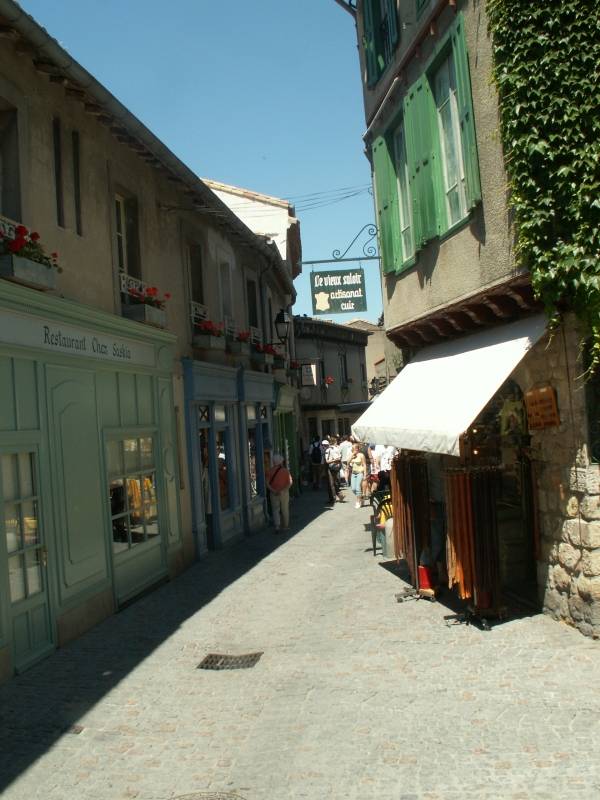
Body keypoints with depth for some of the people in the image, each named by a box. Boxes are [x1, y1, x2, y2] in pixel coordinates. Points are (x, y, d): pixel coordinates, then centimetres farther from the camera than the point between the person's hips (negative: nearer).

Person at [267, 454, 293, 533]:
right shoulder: (285, 470, -6)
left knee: (275, 510, 6)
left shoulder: (271, 470, -6)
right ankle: (285, 526, 24)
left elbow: (267, 482, -11)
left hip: (273, 493, 0)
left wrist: (273, 490, -13)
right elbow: (290, 482, -13)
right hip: (284, 492, 0)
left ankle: (277, 526, -9)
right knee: (285, 510, 14)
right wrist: (284, 489, -15)